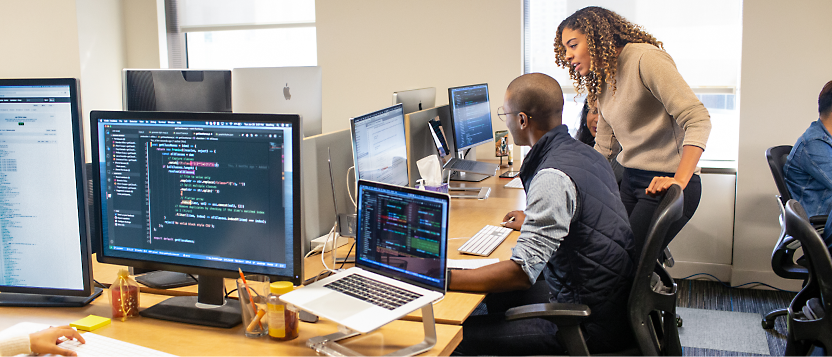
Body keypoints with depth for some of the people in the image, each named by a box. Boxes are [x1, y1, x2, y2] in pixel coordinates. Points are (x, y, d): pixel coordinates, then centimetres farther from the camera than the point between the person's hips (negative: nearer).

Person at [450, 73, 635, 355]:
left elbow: (522, 272, -29)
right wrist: (534, 221, 36)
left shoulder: (553, 178, -25)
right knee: (493, 298, 23)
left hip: (592, 326, -10)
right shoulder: (583, 152, 5)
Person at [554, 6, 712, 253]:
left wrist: (679, 182, -29)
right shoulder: (601, 82, 14)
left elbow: (698, 120, -20)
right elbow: (603, 148, 20)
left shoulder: (645, 58, -12)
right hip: (629, 181, 8)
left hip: (665, 183, -7)